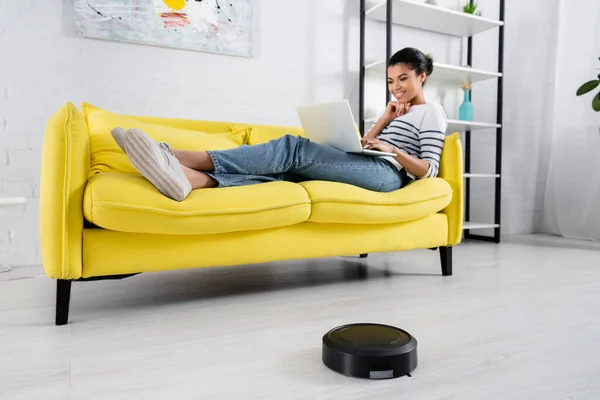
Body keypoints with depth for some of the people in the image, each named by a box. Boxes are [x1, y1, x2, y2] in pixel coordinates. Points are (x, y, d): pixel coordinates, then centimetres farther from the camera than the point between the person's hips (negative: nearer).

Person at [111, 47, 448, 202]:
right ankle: (187, 178, -42)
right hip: (363, 171, 7)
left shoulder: (432, 113, 11)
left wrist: (394, 150, -14)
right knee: (284, 172, -21)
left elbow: (429, 170, -2)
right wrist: (383, 122, 9)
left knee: (295, 147, -26)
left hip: (387, 173, -7)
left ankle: (177, 156, -35)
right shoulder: (394, 111, 33)